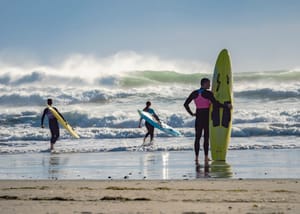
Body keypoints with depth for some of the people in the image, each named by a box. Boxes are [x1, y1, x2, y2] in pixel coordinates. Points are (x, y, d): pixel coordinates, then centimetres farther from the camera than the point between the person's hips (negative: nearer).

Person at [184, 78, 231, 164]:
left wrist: (191, 113, 8)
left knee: (197, 138, 8)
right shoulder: (208, 93, -12)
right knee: (206, 138, 1)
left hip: (198, 117, 4)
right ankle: (206, 157, 0)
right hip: (207, 117, -4)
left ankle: (197, 157, 4)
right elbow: (216, 103, -21)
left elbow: (185, 104, 1)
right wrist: (226, 106, -11)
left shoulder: (194, 93, 3)